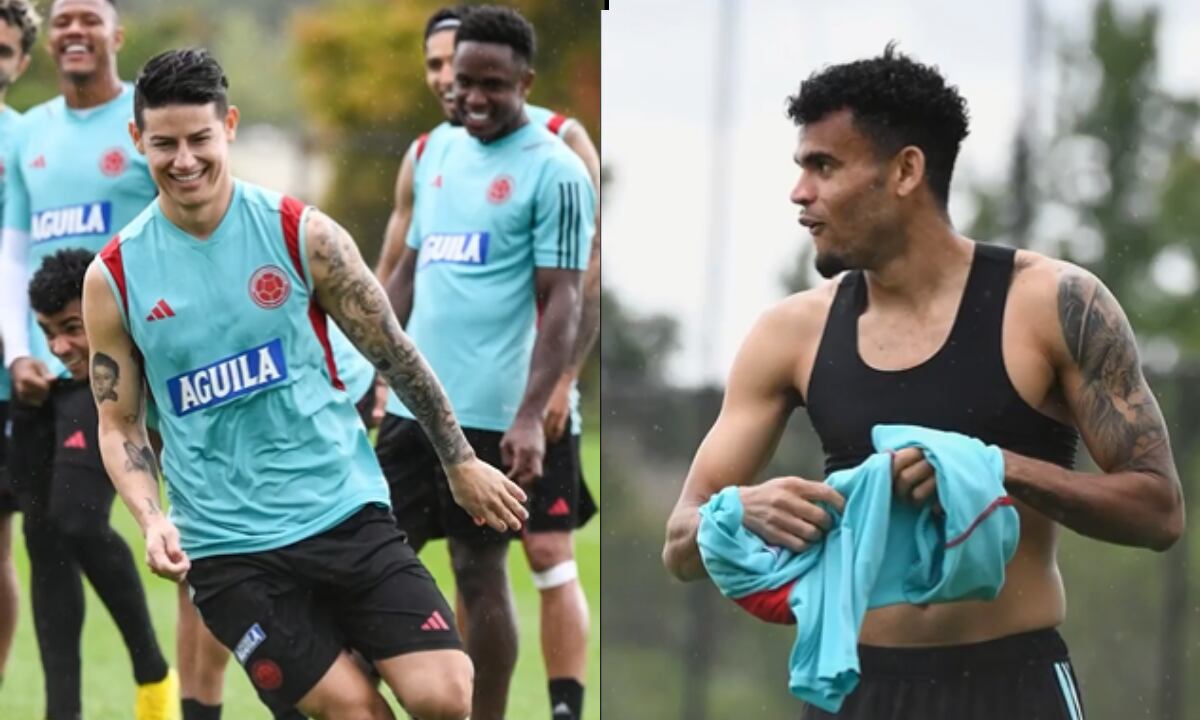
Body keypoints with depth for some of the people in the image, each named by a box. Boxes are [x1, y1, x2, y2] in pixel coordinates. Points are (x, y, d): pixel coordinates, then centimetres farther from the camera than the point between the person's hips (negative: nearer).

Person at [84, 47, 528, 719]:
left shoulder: (303, 234, -4)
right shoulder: (114, 278, -3)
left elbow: (395, 354, 6)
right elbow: (120, 422, 6)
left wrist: (462, 462, 10)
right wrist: (152, 519, -11)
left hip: (346, 510, 1)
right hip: (226, 547, -1)